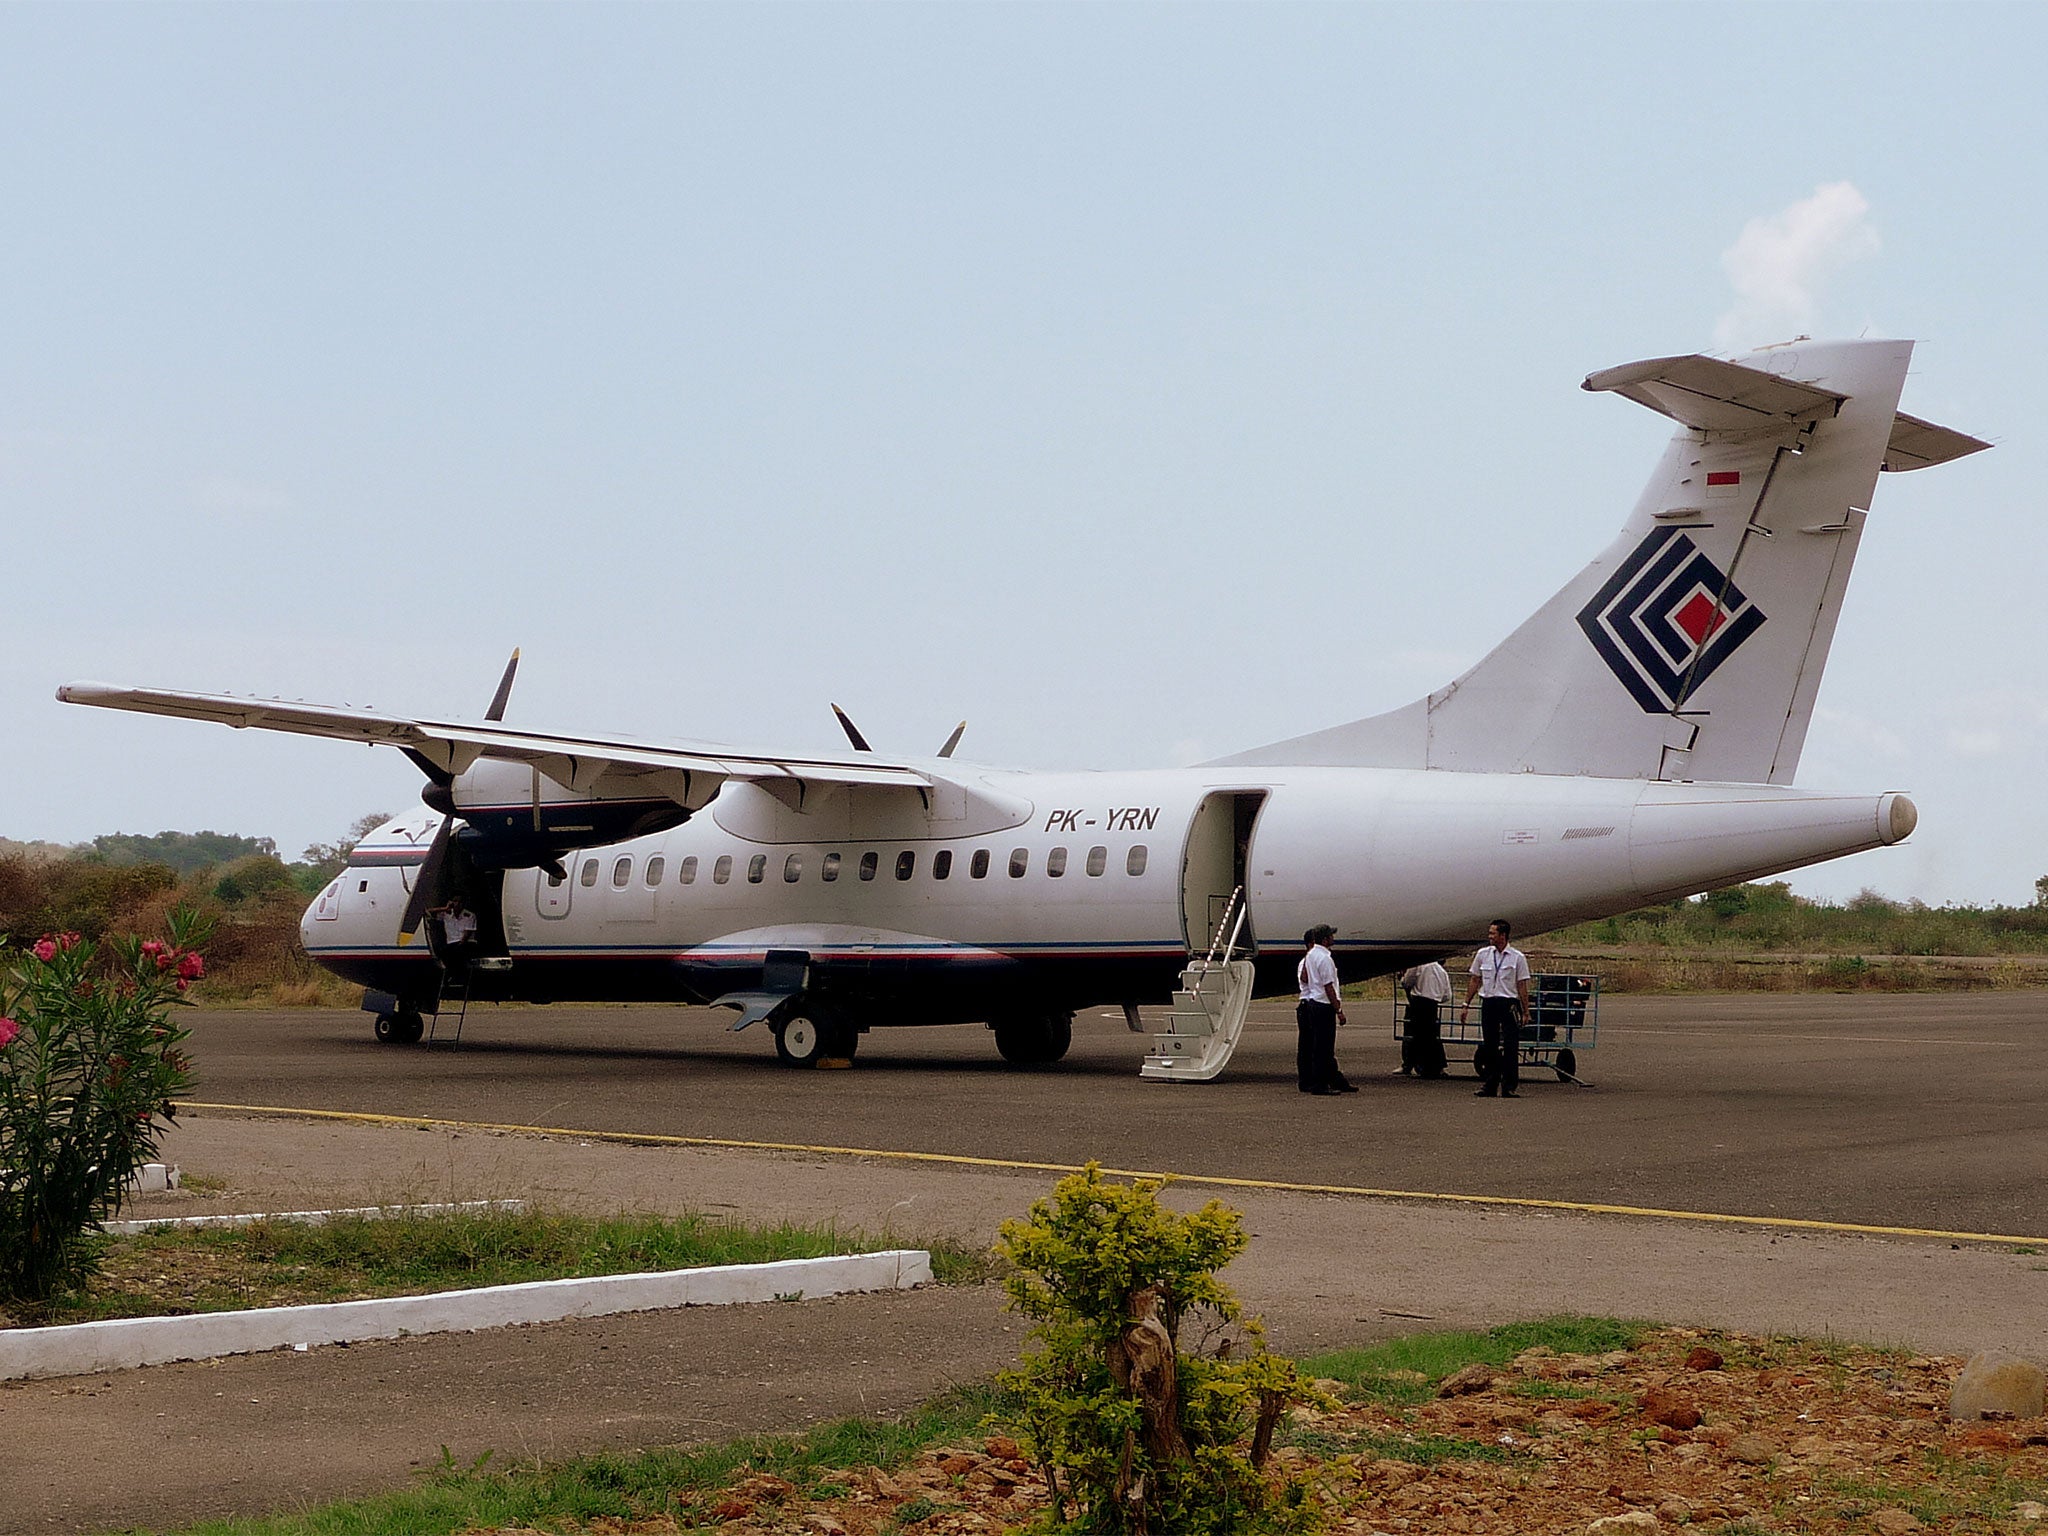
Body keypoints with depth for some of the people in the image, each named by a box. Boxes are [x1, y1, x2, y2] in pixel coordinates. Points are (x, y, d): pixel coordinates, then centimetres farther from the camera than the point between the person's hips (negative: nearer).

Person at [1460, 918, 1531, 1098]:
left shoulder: (1517, 958, -2)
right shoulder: (1483, 955, 7)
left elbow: (1522, 986, -1)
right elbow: (1475, 981, 13)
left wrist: (1525, 1011, -4)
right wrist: (1466, 1004, 10)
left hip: (1509, 1004, -3)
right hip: (1488, 1003, 3)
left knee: (1510, 1047, -5)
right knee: (1489, 1047, 8)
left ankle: (1510, 1087, -3)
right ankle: (1489, 1085, 14)